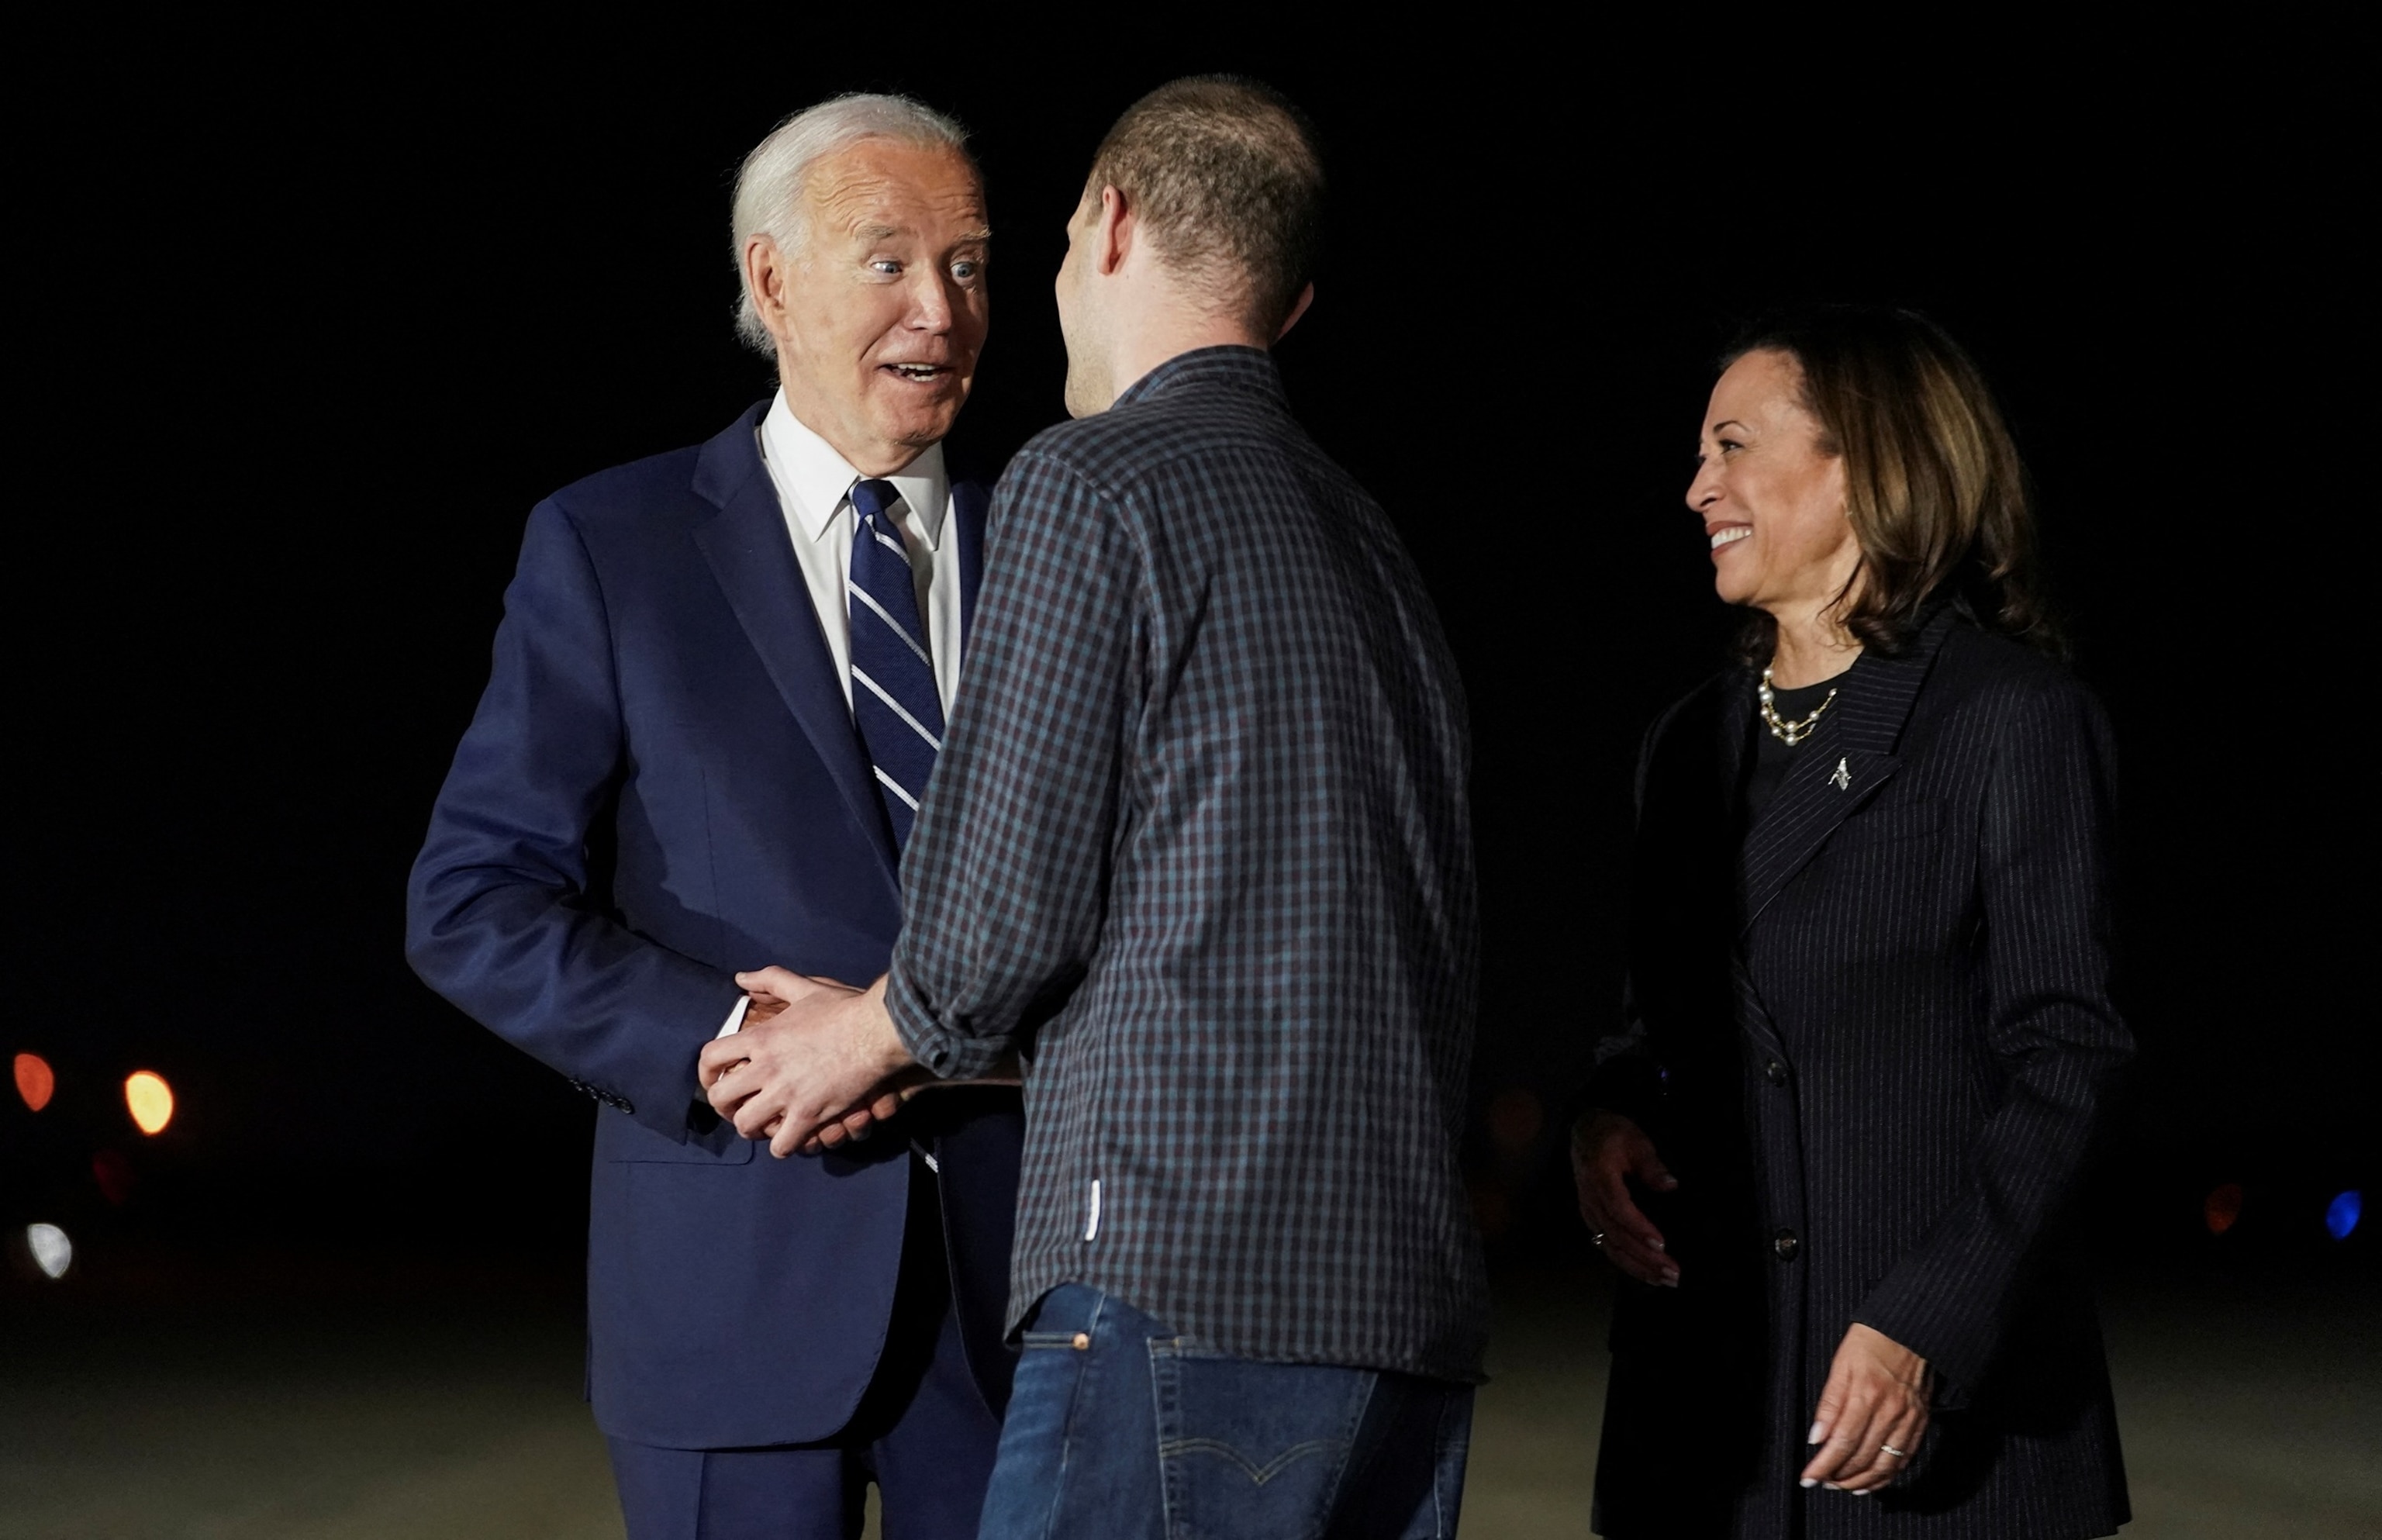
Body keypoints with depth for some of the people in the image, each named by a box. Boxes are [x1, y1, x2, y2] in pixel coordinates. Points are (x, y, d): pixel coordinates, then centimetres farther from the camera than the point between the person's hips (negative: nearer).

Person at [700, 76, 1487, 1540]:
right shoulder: (1372, 537, 21)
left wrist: (873, 1036, 14)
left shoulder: (1094, 485, -4)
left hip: (1185, 1280, -8)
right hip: (1415, 1293, 8)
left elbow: (1006, 912, -9)